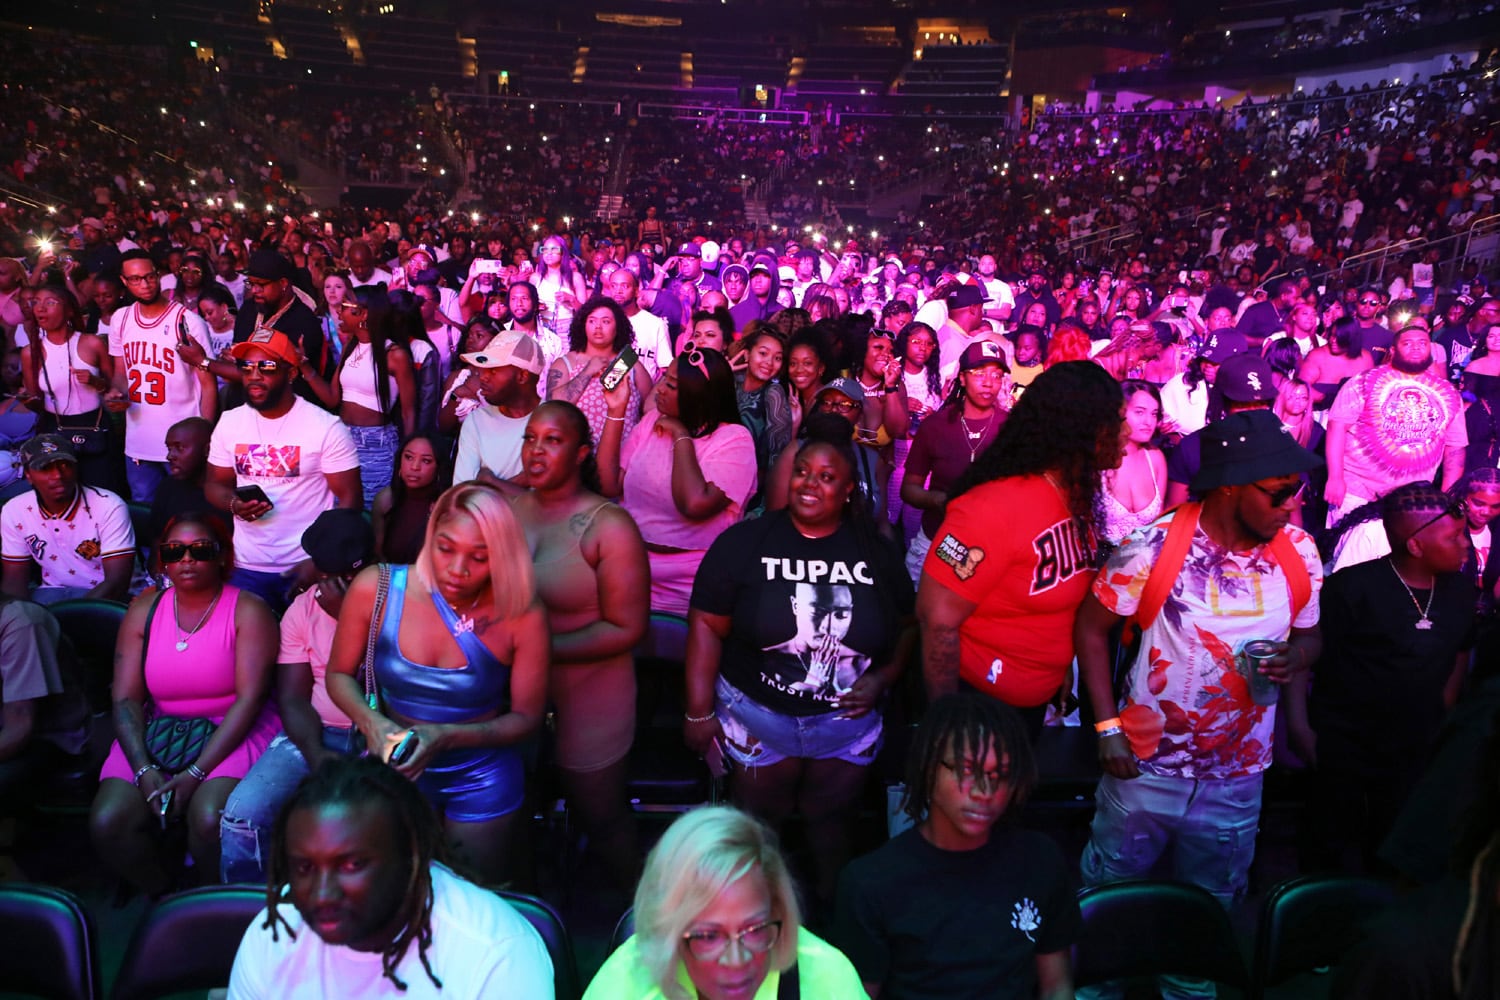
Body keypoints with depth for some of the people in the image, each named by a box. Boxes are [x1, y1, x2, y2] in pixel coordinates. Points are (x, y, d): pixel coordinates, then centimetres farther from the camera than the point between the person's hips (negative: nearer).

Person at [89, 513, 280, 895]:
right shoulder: (144, 610, 7)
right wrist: (145, 769, -13)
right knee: (107, 823, -18)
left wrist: (196, 772, -19)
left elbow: (250, 698, -13)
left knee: (209, 819, -30)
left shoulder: (247, 610, -6)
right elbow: (125, 698, 2)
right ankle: (164, 896, 9)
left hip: (232, 732, -4)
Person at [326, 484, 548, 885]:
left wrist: (447, 737, -27)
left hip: (483, 779, -1)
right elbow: (340, 674, -3)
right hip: (395, 767, 1)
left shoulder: (522, 617, -24)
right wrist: (370, 722, -23)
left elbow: (526, 717, -13)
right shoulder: (376, 588, -18)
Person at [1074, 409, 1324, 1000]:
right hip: (1146, 767, -3)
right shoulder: (1156, 546, -19)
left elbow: (1308, 635, 9)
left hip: (1239, 777, 4)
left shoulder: (1299, 554, -7)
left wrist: (1294, 657, -16)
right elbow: (1091, 626, -9)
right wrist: (1108, 726, -13)